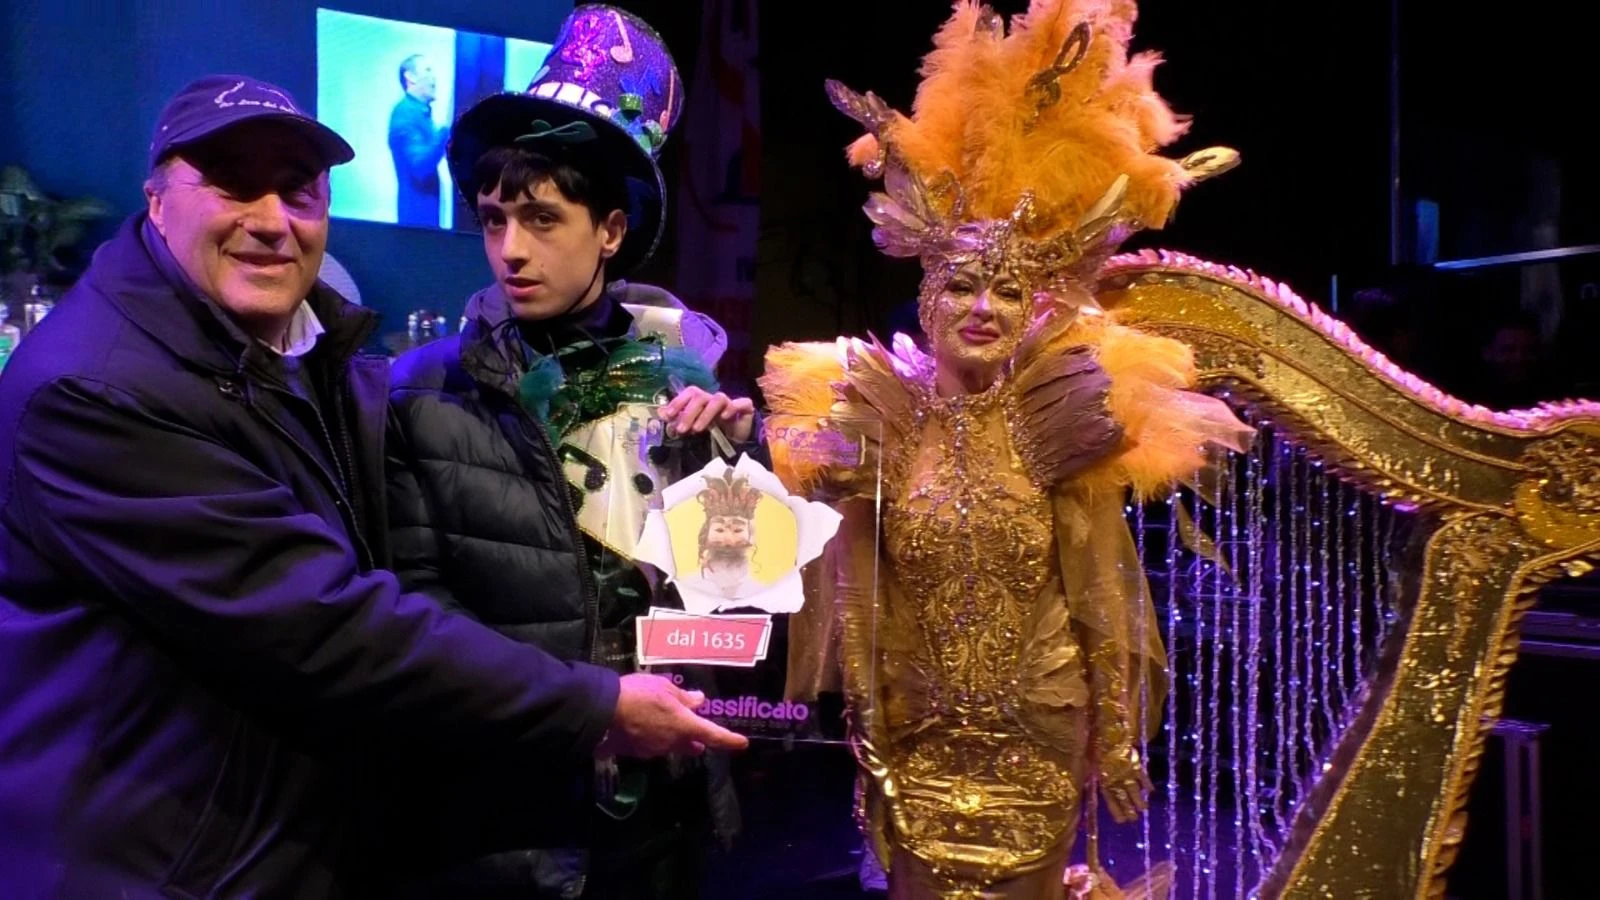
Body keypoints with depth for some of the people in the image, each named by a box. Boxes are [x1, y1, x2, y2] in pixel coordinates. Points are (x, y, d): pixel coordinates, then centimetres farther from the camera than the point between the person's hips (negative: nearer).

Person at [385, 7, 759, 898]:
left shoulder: (685, 359, -1)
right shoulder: (428, 392, -8)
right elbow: (414, 597, -9)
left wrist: (741, 449, -11)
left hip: (666, 789, 3)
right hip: (509, 798, -2)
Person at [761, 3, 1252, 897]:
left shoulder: (1068, 424, -7)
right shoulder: (873, 420, -6)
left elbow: (1100, 600, -4)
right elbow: (857, 600, -3)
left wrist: (1117, 737, -2)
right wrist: (867, 731, -3)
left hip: (1041, 737, 0)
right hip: (915, 738, 1)